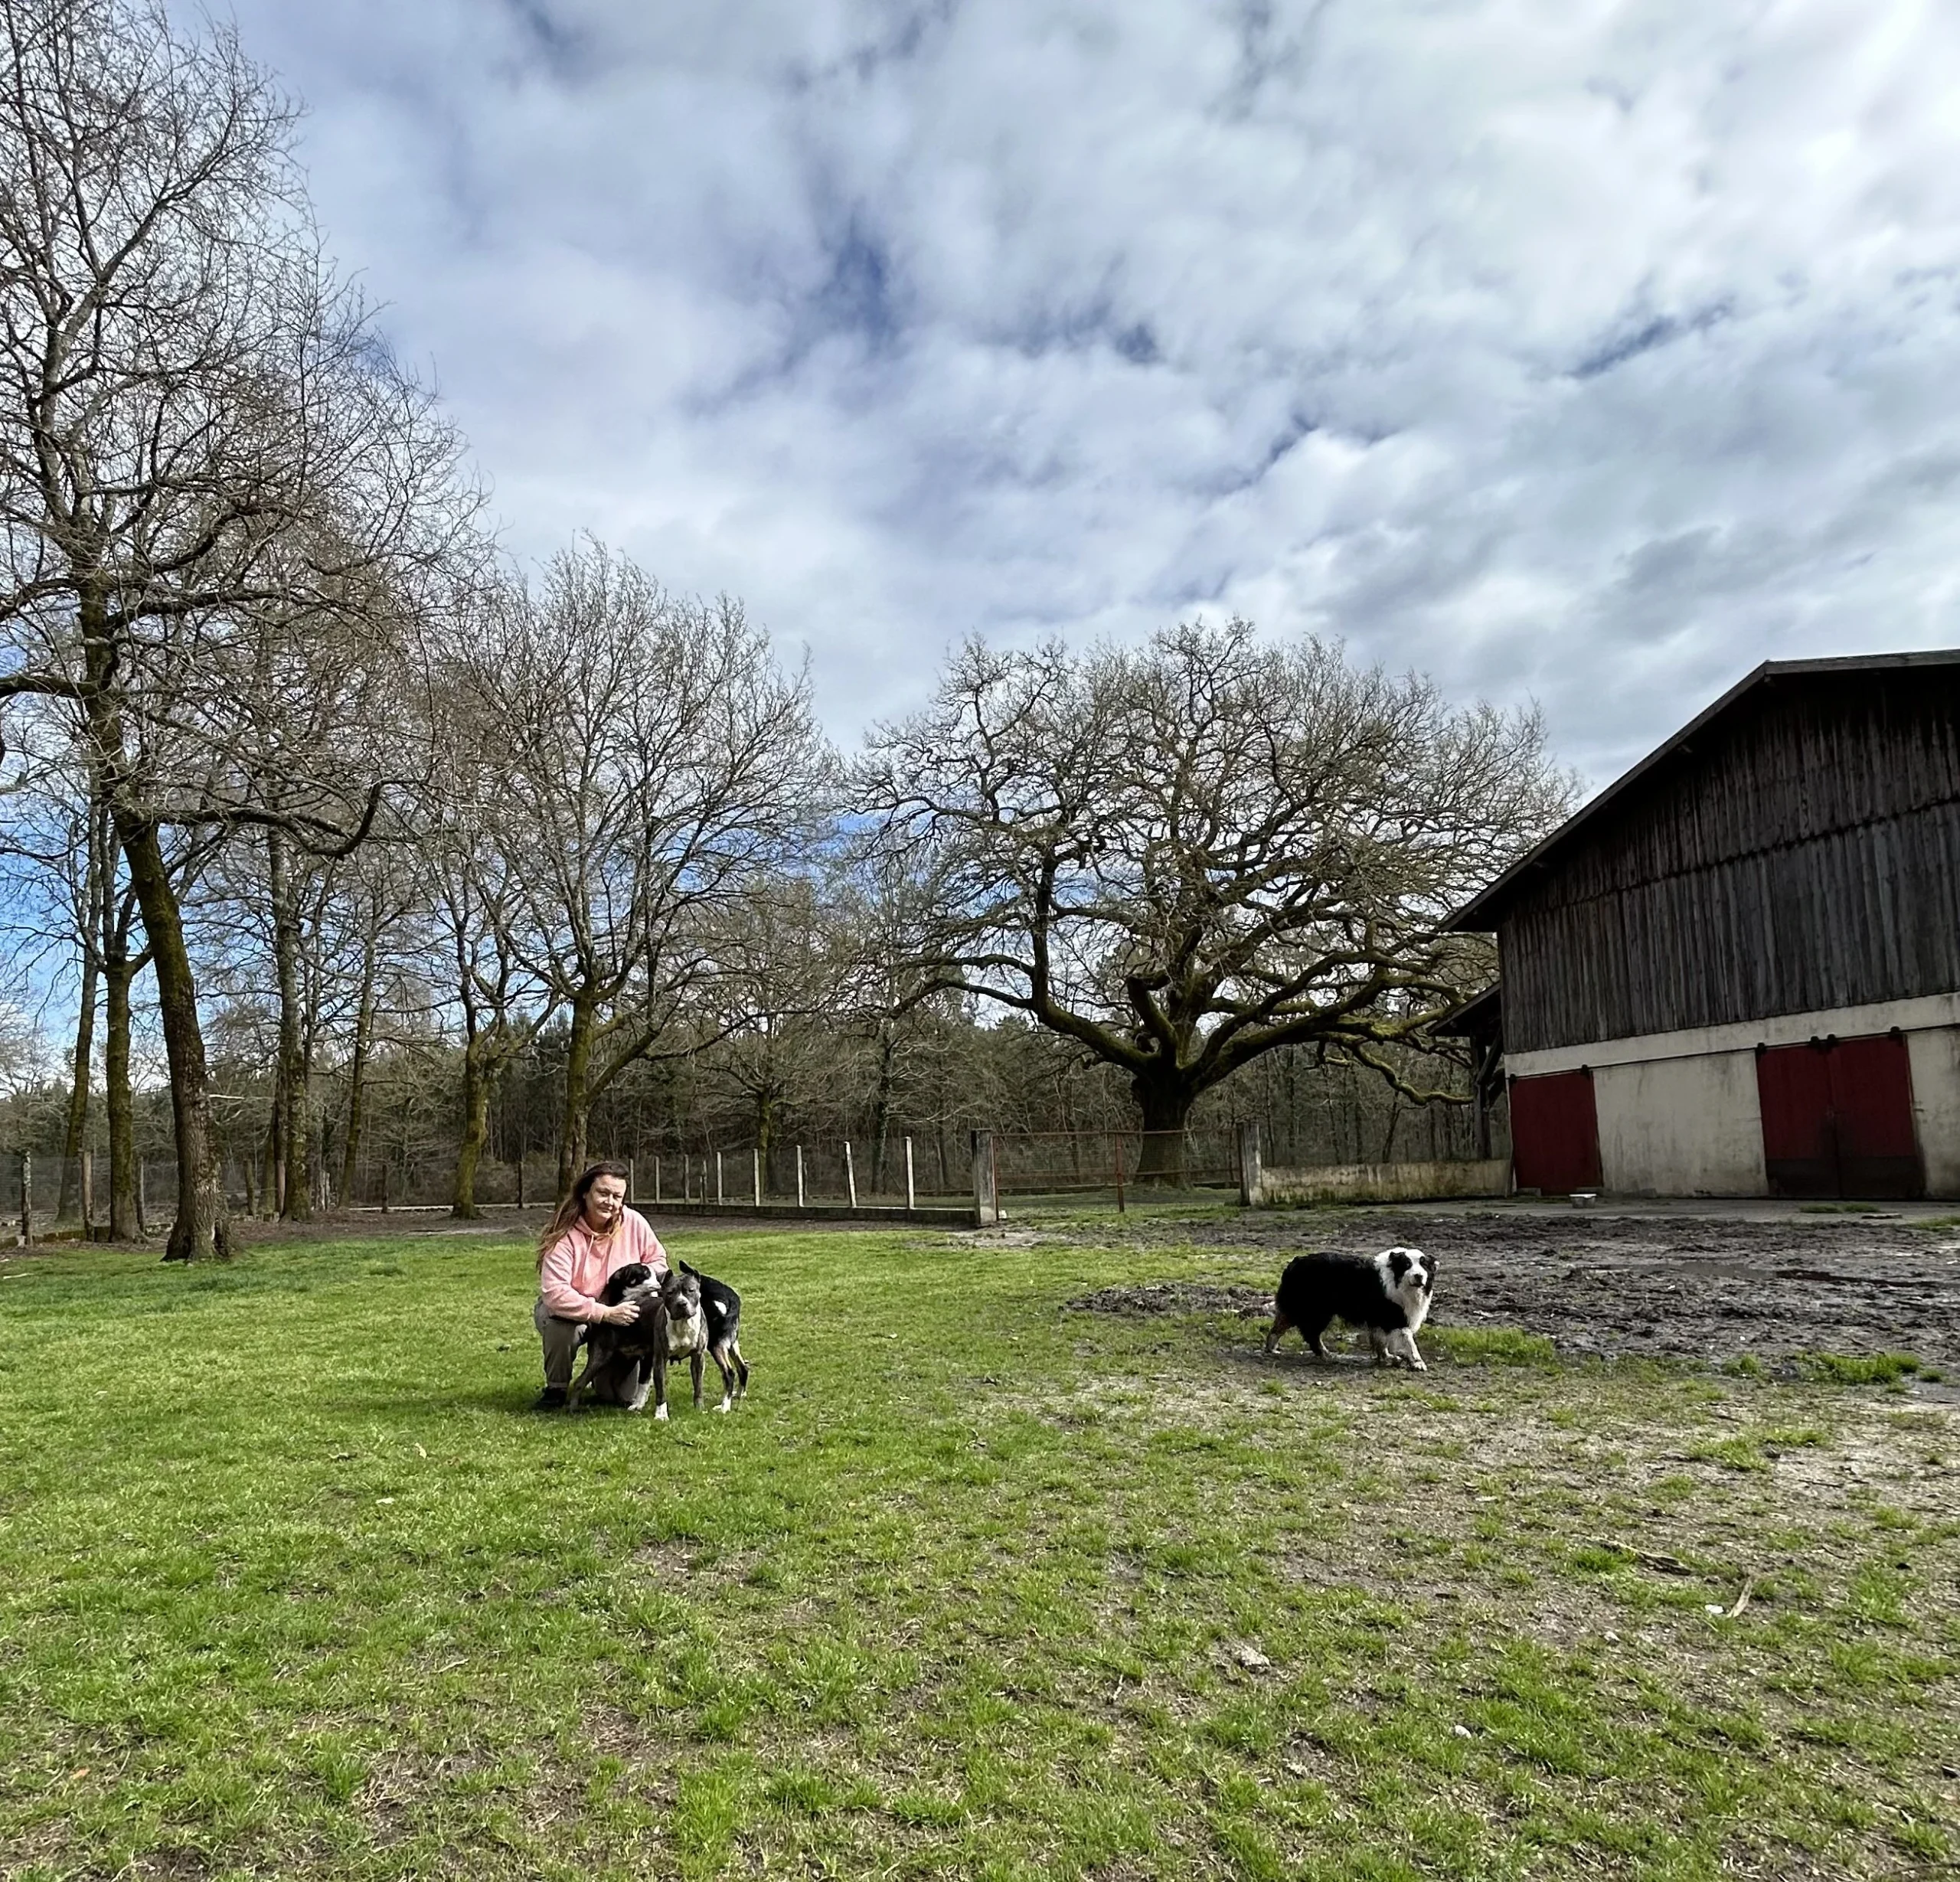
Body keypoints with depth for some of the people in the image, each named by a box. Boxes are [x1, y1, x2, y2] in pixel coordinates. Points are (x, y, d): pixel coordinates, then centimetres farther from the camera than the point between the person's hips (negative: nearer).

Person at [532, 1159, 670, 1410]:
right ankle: (556, 1389, -8)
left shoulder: (634, 1223, -13)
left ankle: (602, 1384, 28)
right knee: (563, 1326, -38)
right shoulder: (564, 1235, -24)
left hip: (618, 1311, 3)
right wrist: (605, 1313, -40)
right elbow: (554, 1293, -33)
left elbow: (658, 1260, 1)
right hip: (568, 1313, -2)